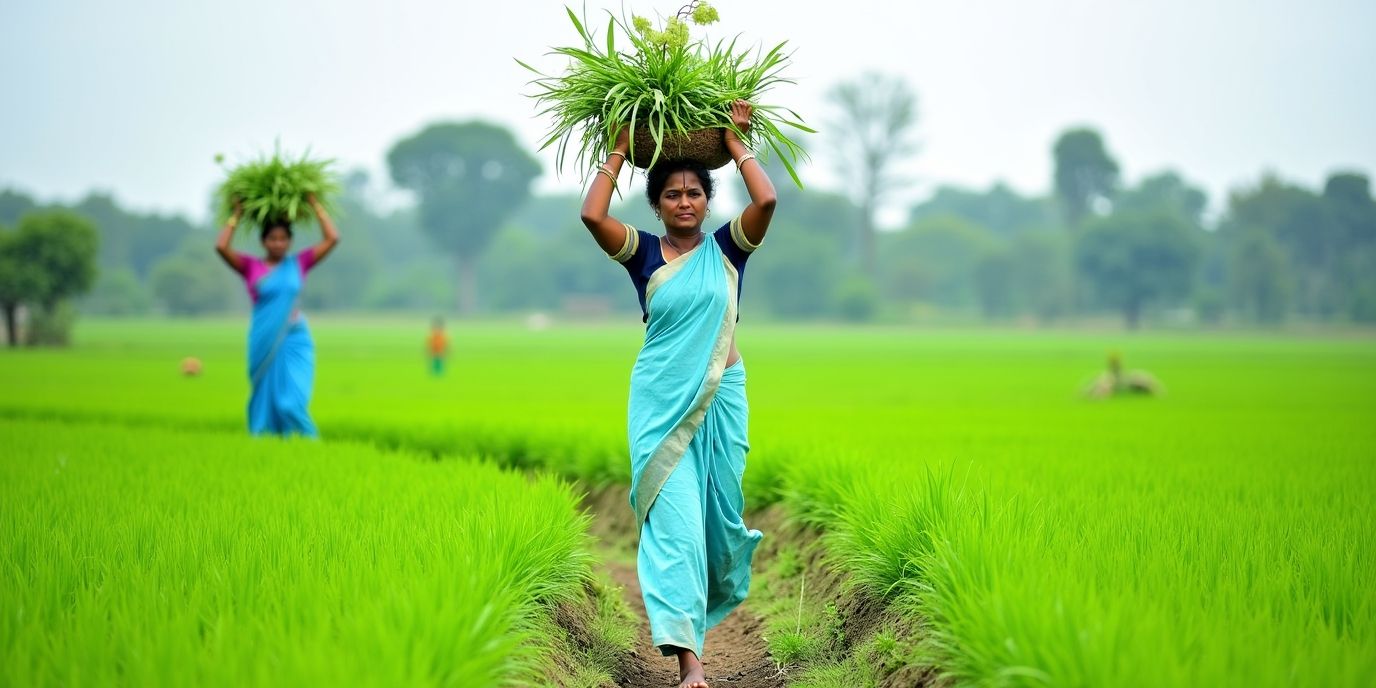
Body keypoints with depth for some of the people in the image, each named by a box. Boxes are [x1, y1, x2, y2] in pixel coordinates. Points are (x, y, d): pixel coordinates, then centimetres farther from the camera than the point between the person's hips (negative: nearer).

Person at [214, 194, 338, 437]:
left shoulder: (299, 263, 7)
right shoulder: (251, 266, 3)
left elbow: (332, 238, 3)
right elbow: (221, 247, -10)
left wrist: (316, 205, 6)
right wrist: (236, 216, 0)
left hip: (294, 340, 0)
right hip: (264, 341, 0)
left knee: (292, 400, -10)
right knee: (265, 397, 5)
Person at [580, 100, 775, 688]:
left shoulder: (727, 247, 4)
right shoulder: (642, 252, 3)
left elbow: (767, 200, -13)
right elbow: (592, 214, -13)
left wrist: (734, 142, -1)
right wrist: (620, 150, -2)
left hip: (720, 396, 2)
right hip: (660, 398, -2)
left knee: (718, 504, 10)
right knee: (673, 513, -11)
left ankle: (716, 593, 42)